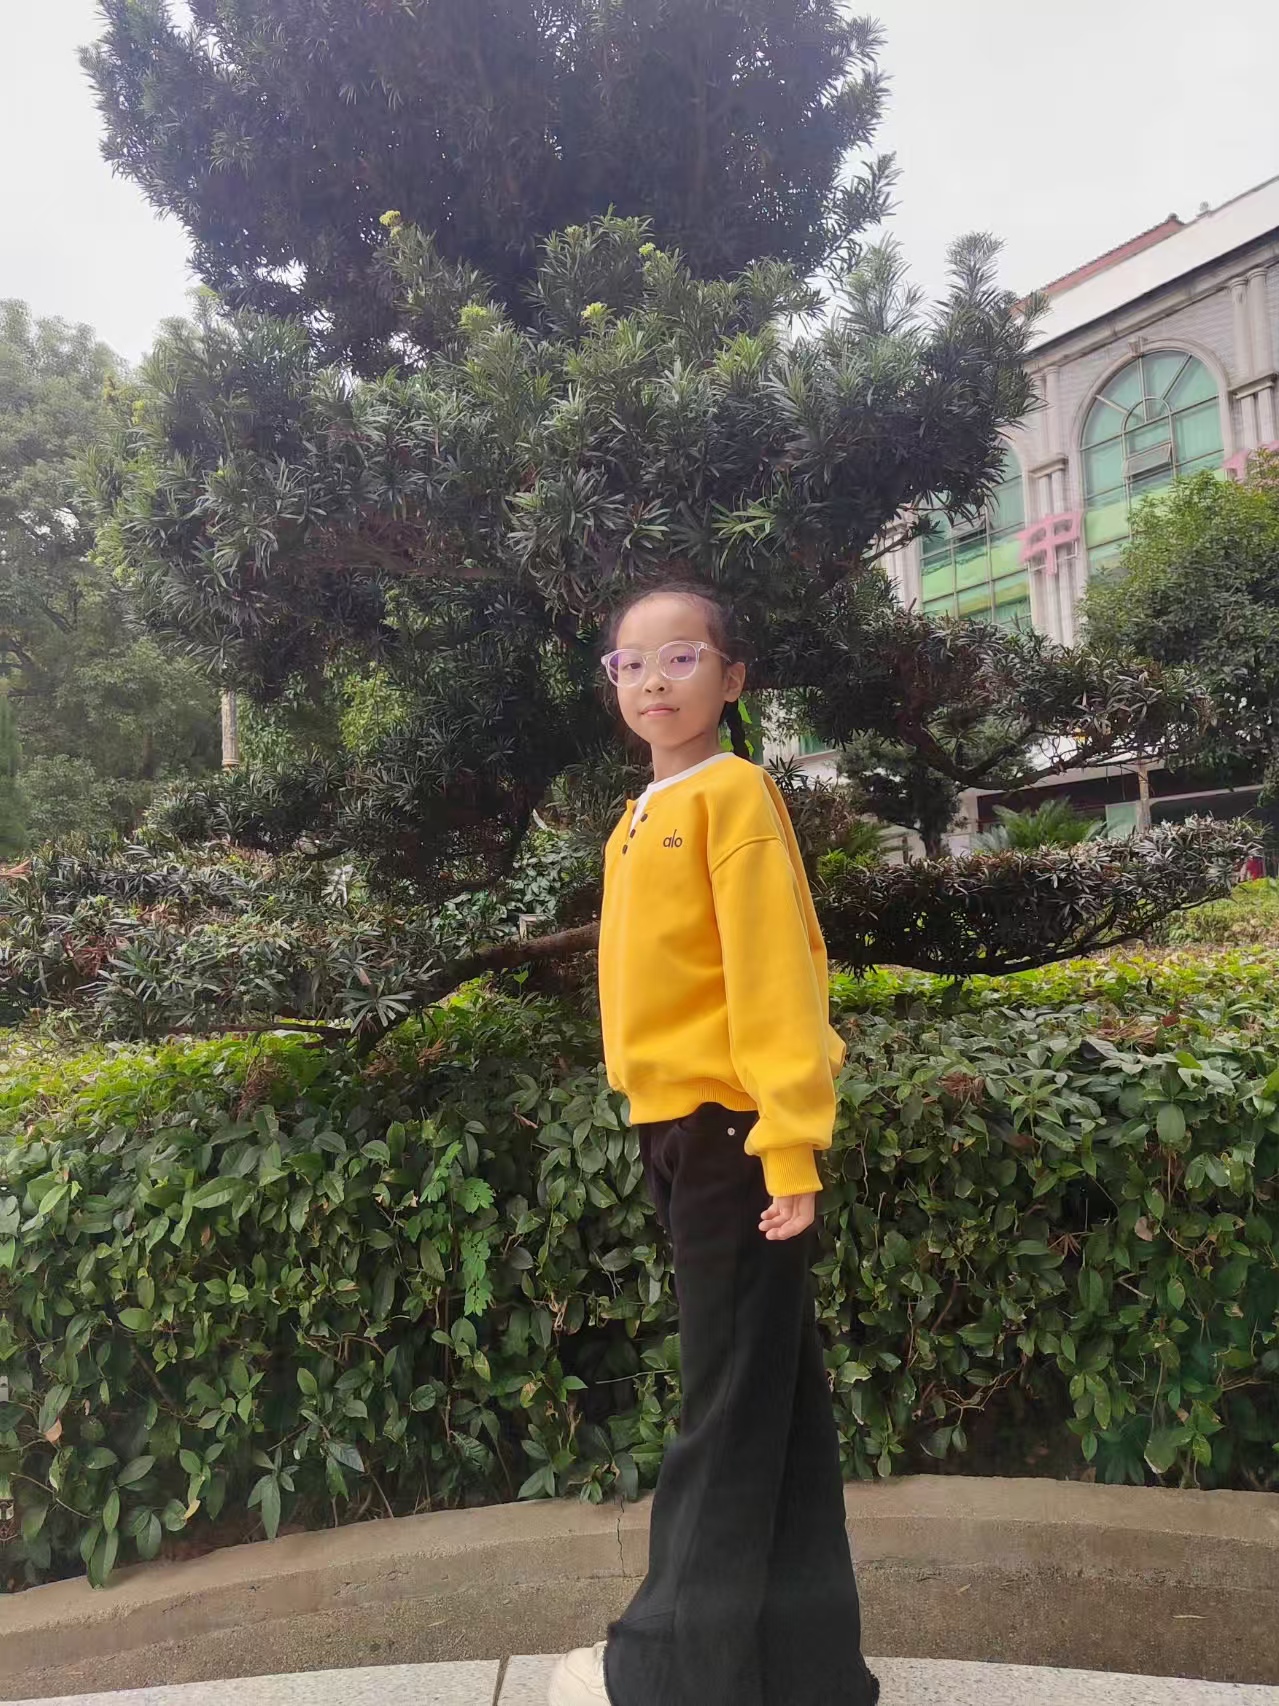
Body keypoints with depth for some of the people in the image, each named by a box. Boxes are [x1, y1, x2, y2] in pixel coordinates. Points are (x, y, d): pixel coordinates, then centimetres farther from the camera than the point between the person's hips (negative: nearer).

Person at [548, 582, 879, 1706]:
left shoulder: (734, 790, -10)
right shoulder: (643, 817, 13)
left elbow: (773, 970, -16)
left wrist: (788, 1144, -20)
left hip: (734, 1125, -8)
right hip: (678, 1126, 8)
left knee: (730, 1403, 6)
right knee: (770, 1394, 18)